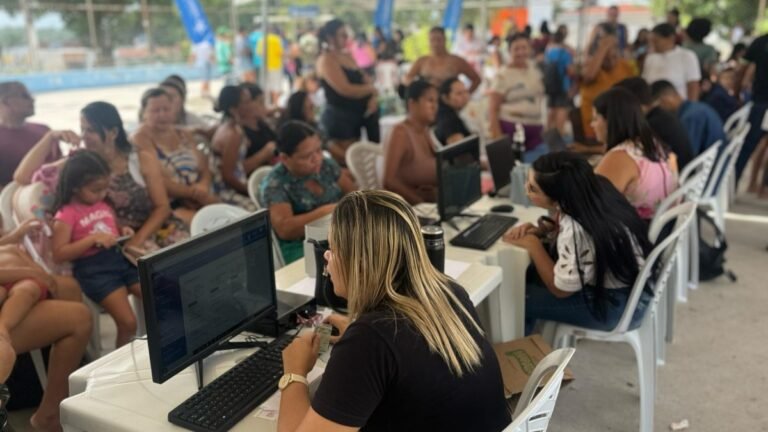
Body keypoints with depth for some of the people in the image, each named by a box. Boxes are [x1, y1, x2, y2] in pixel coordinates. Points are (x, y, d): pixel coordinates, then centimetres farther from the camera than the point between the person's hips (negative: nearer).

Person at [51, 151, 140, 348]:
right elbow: (59, 254, -12)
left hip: (121, 258, 7)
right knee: (128, 322, -20)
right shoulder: (66, 215, -6)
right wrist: (93, 239, -20)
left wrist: (123, 231, 7)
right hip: (93, 268, -6)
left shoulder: (104, 205, 14)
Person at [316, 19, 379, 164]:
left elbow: (365, 80, 16)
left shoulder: (347, 56, 16)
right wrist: (371, 89, -4)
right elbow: (346, 90, -20)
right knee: (344, 162, -8)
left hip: (357, 115, 8)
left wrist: (373, 98, -6)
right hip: (339, 118, -8)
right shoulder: (326, 60, -11)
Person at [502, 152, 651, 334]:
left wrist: (533, 244, -13)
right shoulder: (593, 188, -12)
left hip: (619, 304, -8)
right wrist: (540, 230, -5)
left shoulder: (576, 231, -36)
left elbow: (561, 289, -19)